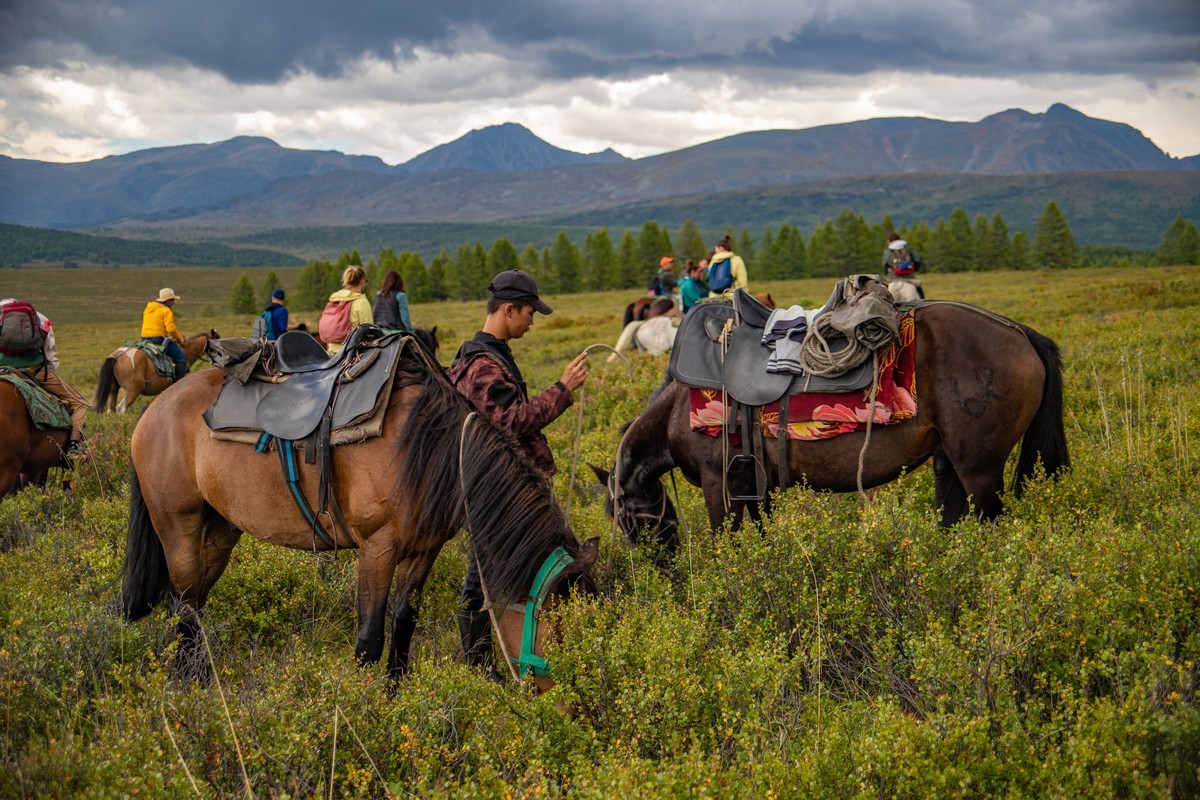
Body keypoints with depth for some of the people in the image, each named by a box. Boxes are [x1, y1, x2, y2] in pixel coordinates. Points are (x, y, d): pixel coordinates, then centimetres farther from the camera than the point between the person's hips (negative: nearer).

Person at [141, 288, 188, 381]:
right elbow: (171, 328, -17)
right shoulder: (167, 311, -8)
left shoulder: (147, 308, 18)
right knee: (181, 358, -5)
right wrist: (179, 338, 0)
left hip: (145, 339, 8)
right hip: (159, 339, -8)